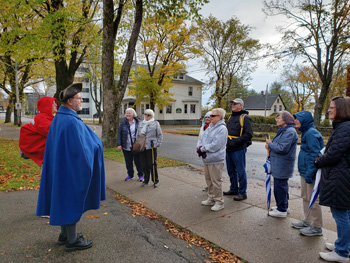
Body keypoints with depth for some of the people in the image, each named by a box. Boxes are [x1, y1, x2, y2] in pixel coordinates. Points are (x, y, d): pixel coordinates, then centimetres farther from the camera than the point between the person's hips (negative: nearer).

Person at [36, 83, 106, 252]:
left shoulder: (58, 118, 8)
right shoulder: (72, 121, -22)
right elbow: (79, 149, -23)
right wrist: (96, 146, -8)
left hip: (60, 167, 10)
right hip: (72, 169, -10)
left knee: (63, 199, 18)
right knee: (72, 201, 2)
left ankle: (64, 235, 33)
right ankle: (72, 241, 17)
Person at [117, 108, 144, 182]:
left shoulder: (138, 122, -2)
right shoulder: (123, 123, 1)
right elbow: (119, 134, 1)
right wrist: (119, 144, -6)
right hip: (126, 147, 2)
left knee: (138, 161, 7)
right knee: (128, 162, 13)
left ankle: (140, 175, 21)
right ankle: (130, 175, 29)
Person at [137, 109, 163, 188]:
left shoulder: (155, 123, 3)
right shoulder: (141, 123, 16)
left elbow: (160, 135, 2)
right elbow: (137, 134, 20)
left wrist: (157, 144, -7)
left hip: (151, 147, -4)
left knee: (152, 164, -1)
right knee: (144, 165, 8)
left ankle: (156, 181, 12)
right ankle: (146, 180, 22)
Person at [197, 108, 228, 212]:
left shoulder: (222, 129, -14)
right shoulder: (210, 127, 13)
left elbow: (215, 145, -22)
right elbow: (202, 139, 12)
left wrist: (202, 149, -16)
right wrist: (200, 148, -8)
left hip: (215, 160, -9)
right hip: (207, 159, 9)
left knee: (216, 181, -1)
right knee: (209, 180, 18)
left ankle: (219, 202, 13)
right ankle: (211, 199, 33)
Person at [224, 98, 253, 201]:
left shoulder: (245, 117, -8)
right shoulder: (231, 117, 17)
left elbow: (249, 134, -15)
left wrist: (235, 142, -20)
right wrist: (226, 142, 9)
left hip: (238, 150, -8)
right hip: (229, 149, 8)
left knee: (240, 171, 1)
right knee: (231, 171, 16)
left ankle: (242, 193, 12)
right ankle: (233, 189, 31)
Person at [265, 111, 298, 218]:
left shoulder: (290, 131, -19)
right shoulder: (283, 130, 15)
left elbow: (282, 148, -25)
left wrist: (270, 143, -12)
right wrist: (270, 145, 2)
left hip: (282, 166, -10)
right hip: (279, 165, 10)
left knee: (279, 186, -2)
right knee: (281, 185, 19)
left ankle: (282, 210, 9)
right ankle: (282, 206, 32)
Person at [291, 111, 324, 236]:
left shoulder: (311, 133, -17)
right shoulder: (306, 132, 12)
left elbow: (315, 155, -21)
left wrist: (309, 174, -22)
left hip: (311, 173, -10)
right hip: (305, 171, 10)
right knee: (305, 197, 18)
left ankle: (316, 227, 14)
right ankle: (307, 221, 31)